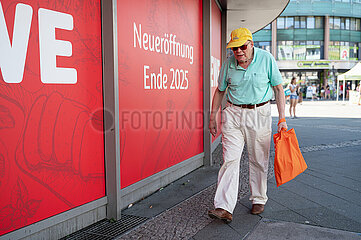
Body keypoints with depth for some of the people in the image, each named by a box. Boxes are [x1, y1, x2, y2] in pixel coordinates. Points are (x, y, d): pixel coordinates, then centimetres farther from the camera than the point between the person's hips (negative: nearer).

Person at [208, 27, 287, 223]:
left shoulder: (266, 59, -5)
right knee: (230, 159, -8)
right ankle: (224, 208, -10)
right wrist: (212, 117, 10)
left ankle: (258, 200, 26)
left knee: (259, 161, 7)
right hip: (233, 113, 1)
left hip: (259, 113, -1)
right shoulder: (228, 64, 0)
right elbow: (220, 91, 11)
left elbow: (278, 89, -1)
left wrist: (282, 118, -6)